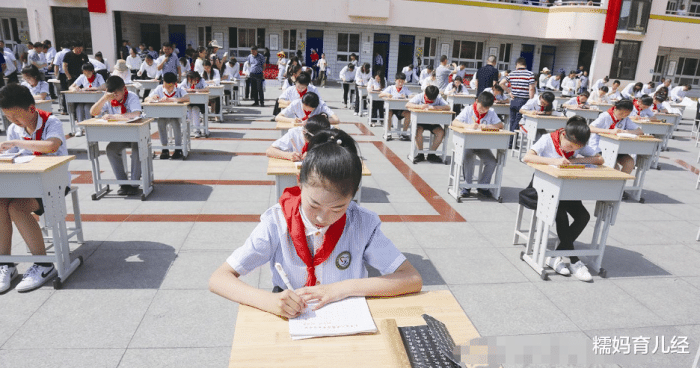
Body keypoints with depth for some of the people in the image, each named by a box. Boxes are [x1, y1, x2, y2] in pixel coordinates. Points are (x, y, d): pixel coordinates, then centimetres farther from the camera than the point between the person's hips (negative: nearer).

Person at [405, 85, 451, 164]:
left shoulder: (439, 99, -3)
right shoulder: (419, 97, -6)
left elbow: (448, 107, -17)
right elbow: (407, 105, -16)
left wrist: (434, 107, -29)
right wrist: (419, 106, -33)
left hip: (433, 122, 2)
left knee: (441, 132, -24)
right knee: (418, 131, -33)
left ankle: (431, 154, -9)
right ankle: (420, 154, -15)